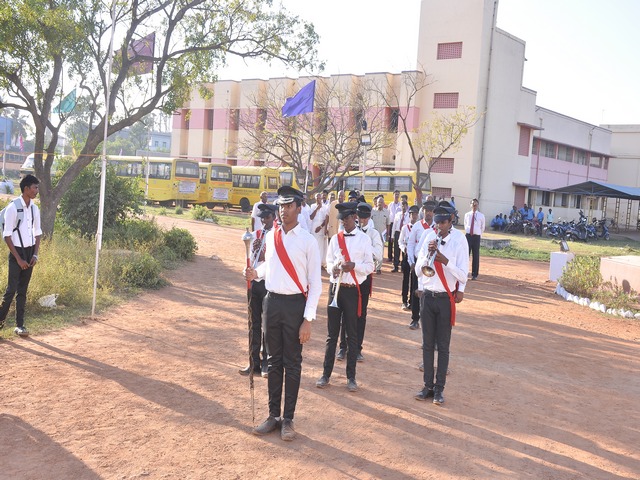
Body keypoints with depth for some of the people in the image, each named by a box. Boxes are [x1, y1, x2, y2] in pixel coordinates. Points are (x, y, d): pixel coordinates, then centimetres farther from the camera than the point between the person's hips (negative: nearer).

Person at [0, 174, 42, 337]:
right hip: (16, 252, -5)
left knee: (23, 290, 8)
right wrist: (18, 258, -15)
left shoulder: (35, 208, 6)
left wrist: (35, 255, 3)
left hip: (30, 252, 6)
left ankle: (19, 324, 12)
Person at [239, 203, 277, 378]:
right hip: (254, 282, 5)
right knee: (254, 324, 12)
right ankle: (254, 362, 22)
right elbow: (249, 261, 8)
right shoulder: (256, 235, 8)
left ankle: (266, 363, 16)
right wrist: (254, 250, -11)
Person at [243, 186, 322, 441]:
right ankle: (273, 415, 27)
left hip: (294, 305, -4)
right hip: (272, 302, 5)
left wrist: (307, 319, -13)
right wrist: (255, 273, -2)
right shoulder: (270, 236, 5)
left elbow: (315, 283, -9)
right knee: (274, 361, 14)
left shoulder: (308, 241, -10)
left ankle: (288, 419, 20)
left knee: (292, 363, 7)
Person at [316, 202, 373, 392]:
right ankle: (326, 374, 16)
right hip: (336, 288, 2)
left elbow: (370, 266, -1)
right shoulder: (335, 239, 7)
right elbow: (329, 262, 9)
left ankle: (351, 377, 15)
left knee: (352, 335, 5)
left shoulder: (364, 239, -1)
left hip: (353, 290, -2)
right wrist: (333, 268, -13)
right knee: (332, 333, 7)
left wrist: (354, 266, -19)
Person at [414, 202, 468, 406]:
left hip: (446, 299, -3)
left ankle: (439, 388, 14)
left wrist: (444, 259, -24)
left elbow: (462, 275, -11)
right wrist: (428, 254, -16)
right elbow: (418, 271, 1)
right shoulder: (430, 237, 1)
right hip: (427, 297, 3)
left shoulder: (459, 240, -8)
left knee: (443, 346, 5)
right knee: (427, 344, 10)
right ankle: (428, 385, 20)